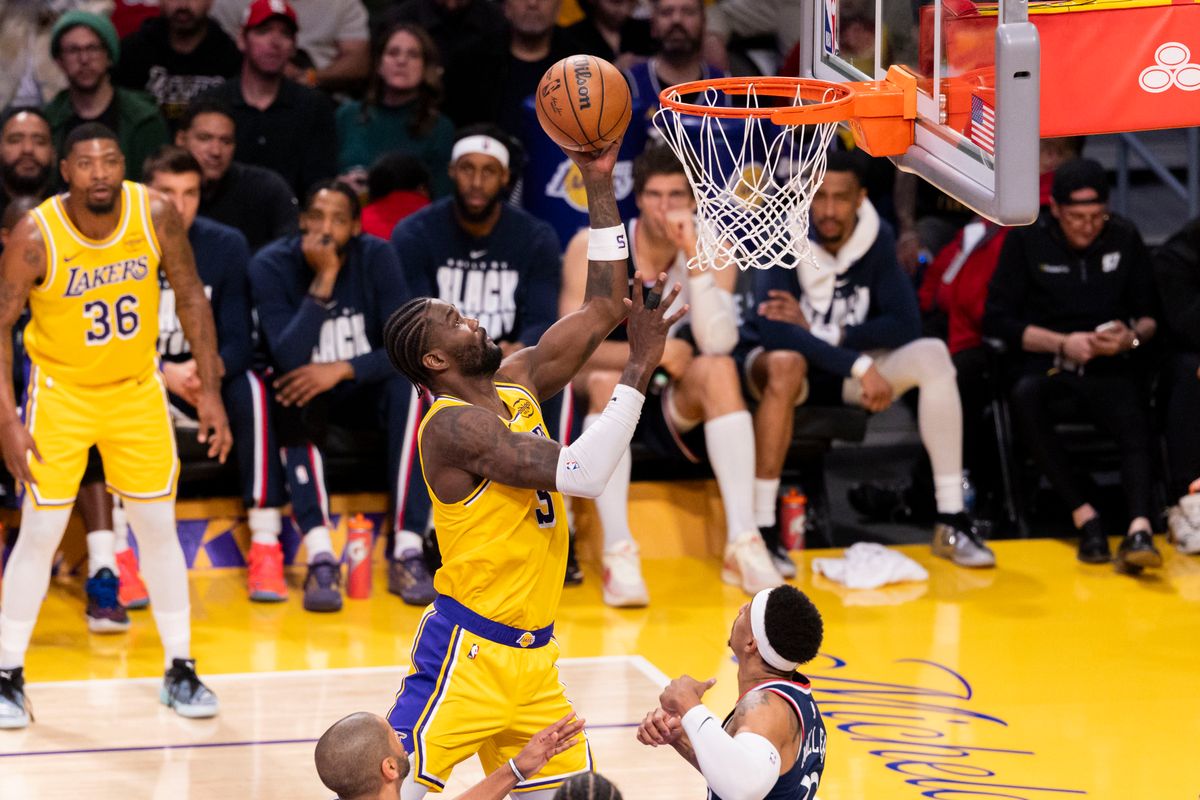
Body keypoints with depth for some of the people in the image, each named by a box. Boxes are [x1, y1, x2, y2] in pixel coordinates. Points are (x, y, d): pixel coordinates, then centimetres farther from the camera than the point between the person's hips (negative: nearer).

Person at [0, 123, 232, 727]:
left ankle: (180, 671, 17)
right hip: (61, 391, -2)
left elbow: (190, 296, -3)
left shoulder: (156, 215, -16)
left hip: (137, 389, 2)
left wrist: (209, 389, -6)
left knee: (159, 529, 6)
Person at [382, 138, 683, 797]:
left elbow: (603, 308, 12)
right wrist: (638, 371, -21)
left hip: (531, 656, 9)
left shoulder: (517, 384, 8)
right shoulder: (454, 424, -18)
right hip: (468, 651, -9)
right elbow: (582, 474, -25)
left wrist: (600, 187, 5)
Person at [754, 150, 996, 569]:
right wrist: (859, 366, -35)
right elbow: (772, 329, -31)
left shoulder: (877, 237, -5)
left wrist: (821, 333, -21)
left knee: (932, 354, -23)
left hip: (851, 373, 3)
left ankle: (952, 520, -22)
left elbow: (905, 325, -11)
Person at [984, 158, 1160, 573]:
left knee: (1135, 425, -32)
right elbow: (997, 319, 1)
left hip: (1110, 368, 1)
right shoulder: (1026, 239, 4)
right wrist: (1062, 343, -9)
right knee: (1024, 397, -37)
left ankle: (1139, 528, -51)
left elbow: (1151, 315, 16)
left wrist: (1132, 336, -8)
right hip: (1046, 365, -1)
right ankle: (1084, 516, -35)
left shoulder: (1124, 239, 10)